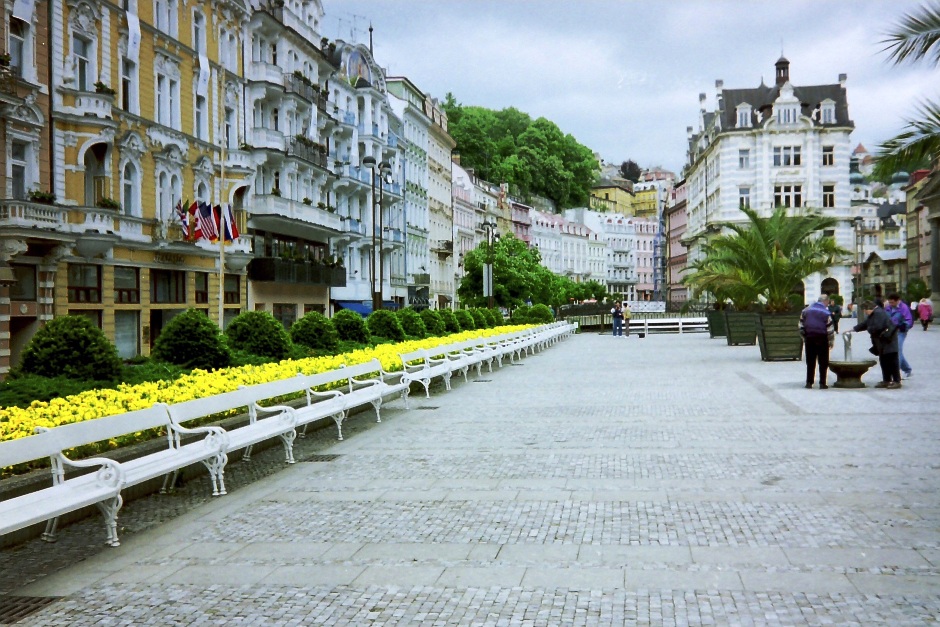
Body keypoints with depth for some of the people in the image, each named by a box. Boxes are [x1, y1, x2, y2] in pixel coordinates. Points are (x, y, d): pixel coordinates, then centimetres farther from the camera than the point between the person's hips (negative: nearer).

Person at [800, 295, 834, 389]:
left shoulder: (806, 310, 7)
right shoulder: (826, 312, -7)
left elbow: (801, 326, 9)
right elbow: (830, 329, -8)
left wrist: (804, 337, 17)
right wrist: (831, 341, 2)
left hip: (809, 338, 4)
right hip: (822, 339, -4)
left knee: (810, 362, 8)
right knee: (823, 362, 3)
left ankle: (809, 383, 6)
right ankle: (822, 383, 1)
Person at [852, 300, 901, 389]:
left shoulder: (878, 313, -19)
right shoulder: (873, 315, 16)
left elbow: (877, 327, -29)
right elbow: (865, 324, 27)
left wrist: (869, 329, -10)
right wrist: (854, 329, 25)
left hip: (888, 341, -11)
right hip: (882, 342, 11)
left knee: (892, 362, -7)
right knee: (883, 361, 13)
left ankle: (897, 381, -4)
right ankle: (886, 380, 18)